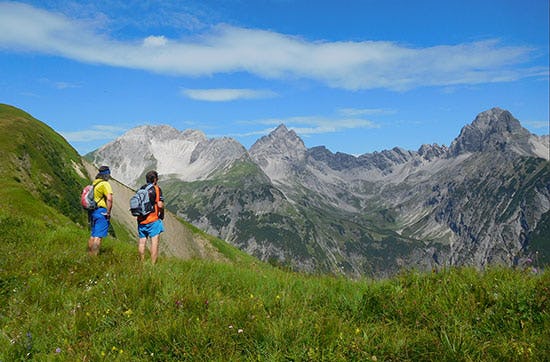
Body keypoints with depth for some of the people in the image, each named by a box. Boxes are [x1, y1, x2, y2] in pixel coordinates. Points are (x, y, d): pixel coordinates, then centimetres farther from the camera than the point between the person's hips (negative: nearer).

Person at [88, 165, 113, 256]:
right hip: (101, 212, -9)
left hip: (93, 211, 9)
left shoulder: (94, 183, 14)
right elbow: (109, 199, -25)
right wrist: (108, 212, -16)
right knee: (98, 236, -7)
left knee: (93, 235, 16)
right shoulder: (105, 184, -13)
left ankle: (89, 255, 22)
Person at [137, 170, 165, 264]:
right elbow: (160, 204, -15)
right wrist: (162, 214, 1)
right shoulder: (156, 189, -8)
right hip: (153, 220, -6)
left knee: (142, 241, 12)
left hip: (141, 220, 6)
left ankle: (142, 263, 20)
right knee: (155, 242, -3)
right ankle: (153, 264, -7)